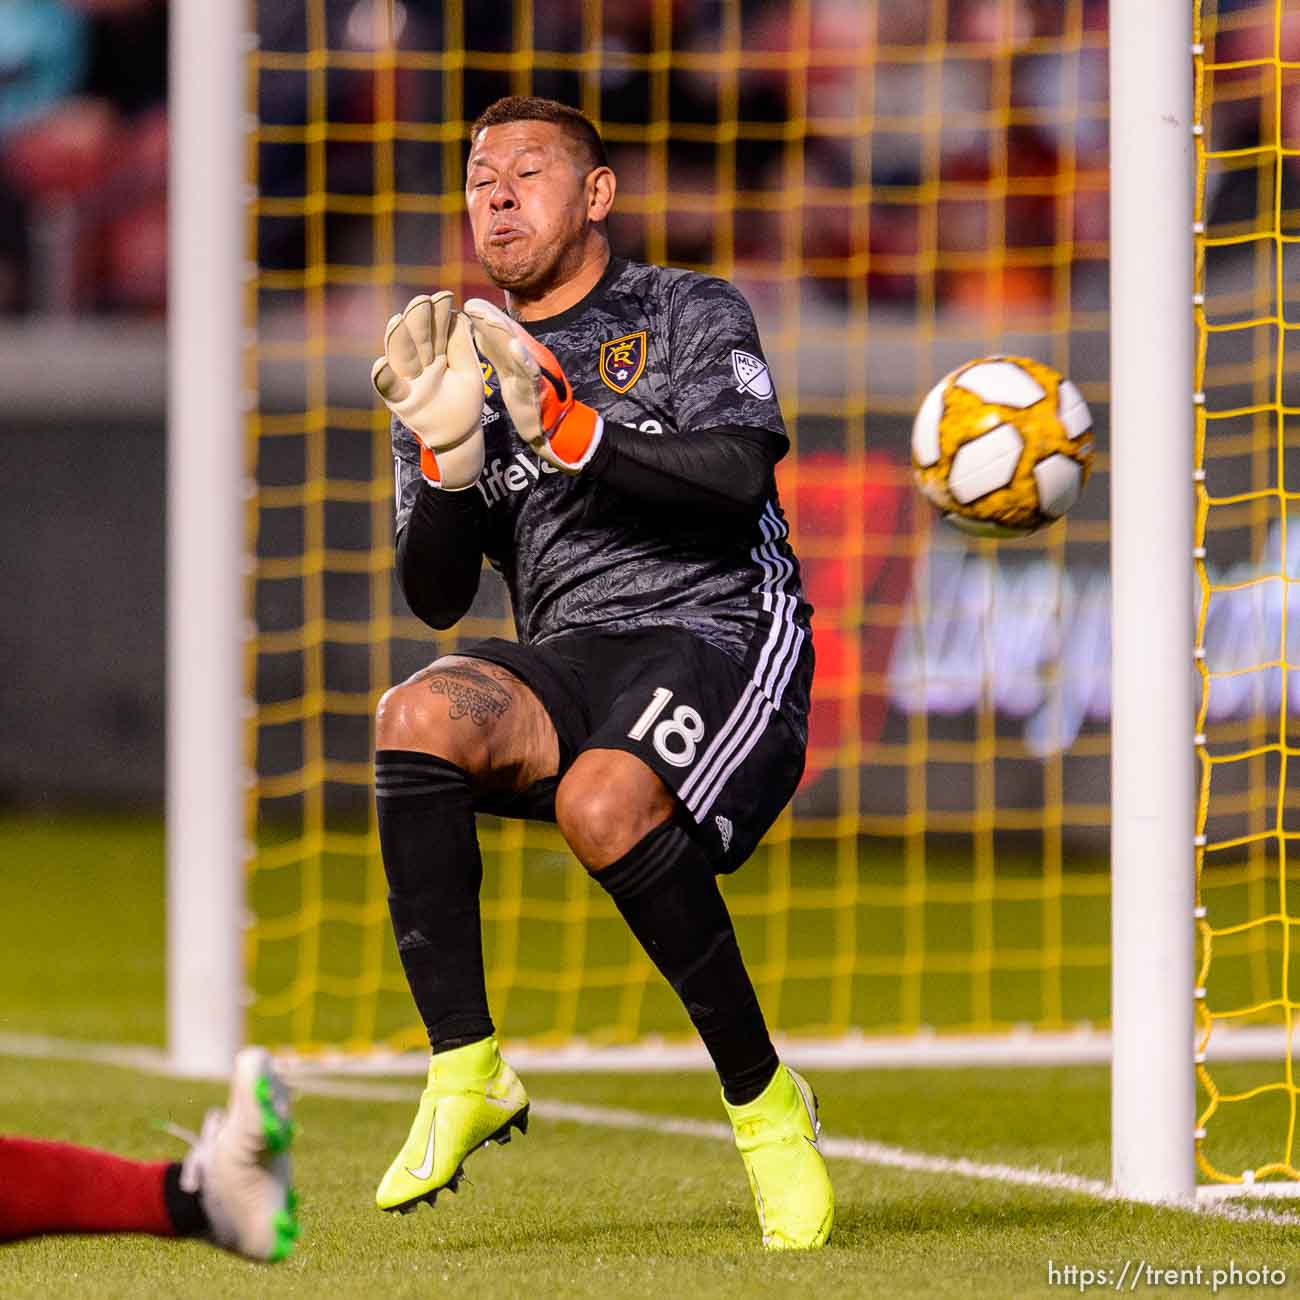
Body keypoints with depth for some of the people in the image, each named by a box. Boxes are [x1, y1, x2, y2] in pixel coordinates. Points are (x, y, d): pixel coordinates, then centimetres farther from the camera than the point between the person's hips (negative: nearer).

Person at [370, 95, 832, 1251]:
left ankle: (765, 1102, -18)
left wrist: (575, 434, -19)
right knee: (417, 716, -28)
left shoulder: (693, 317, 10)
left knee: (603, 803, -34)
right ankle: (466, 1072, -24)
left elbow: (738, 475, -10)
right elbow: (437, 597, 10)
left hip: (719, 633, -4)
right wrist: (446, 463, -9)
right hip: (569, 659, 4)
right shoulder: (466, 361, 20)